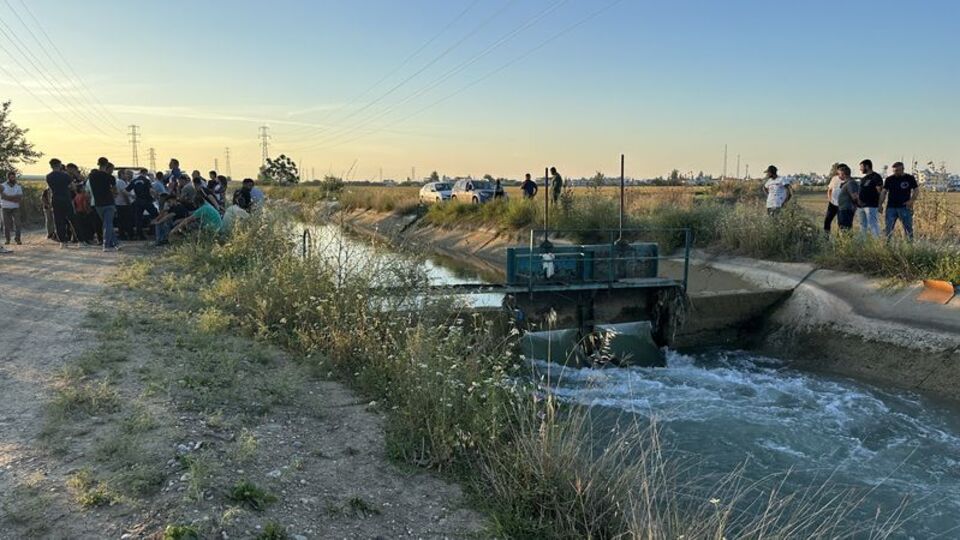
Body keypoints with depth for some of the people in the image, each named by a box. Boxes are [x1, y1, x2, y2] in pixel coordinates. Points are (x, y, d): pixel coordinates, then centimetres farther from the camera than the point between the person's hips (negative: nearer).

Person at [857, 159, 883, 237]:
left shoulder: (876, 177, -6)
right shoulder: (863, 179, 19)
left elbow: (880, 191, -11)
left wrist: (880, 205, -16)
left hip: (871, 206, -9)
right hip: (861, 206, 9)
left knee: (872, 225, -11)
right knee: (863, 226, 11)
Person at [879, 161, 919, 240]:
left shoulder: (910, 178, 3)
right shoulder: (889, 179, 8)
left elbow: (916, 190, 4)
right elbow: (884, 192, 8)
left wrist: (911, 200, -11)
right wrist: (880, 205, 0)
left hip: (904, 207, -1)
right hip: (891, 207, 1)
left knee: (908, 228, 2)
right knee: (888, 229, 1)